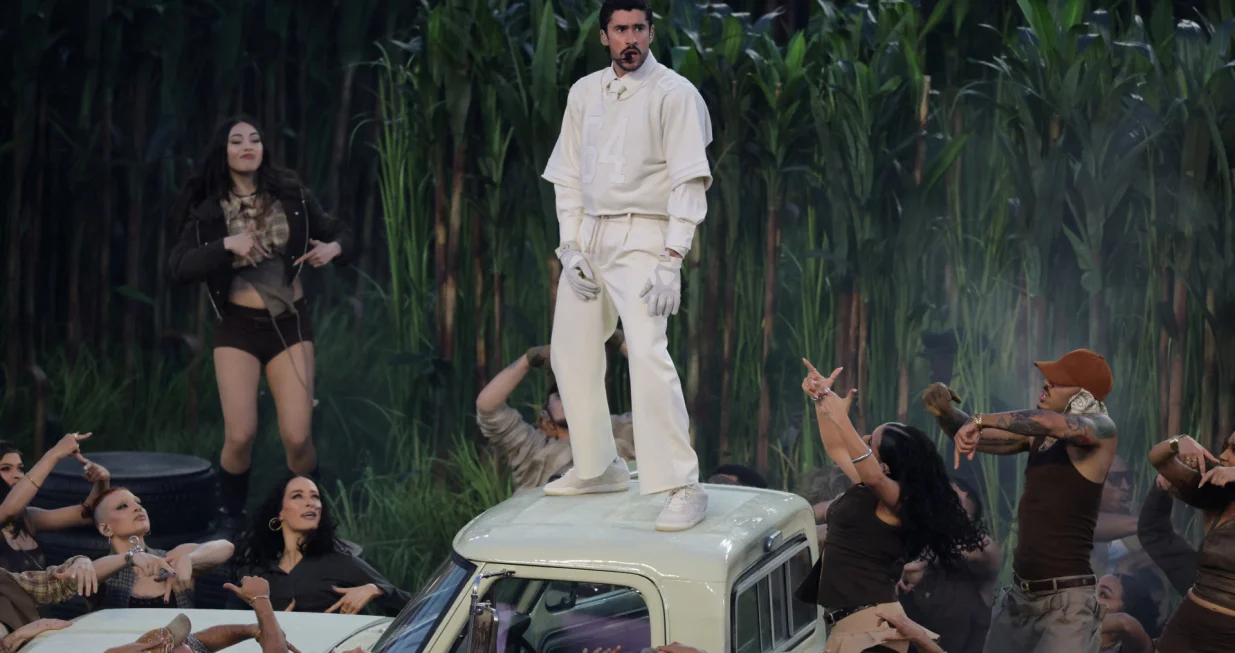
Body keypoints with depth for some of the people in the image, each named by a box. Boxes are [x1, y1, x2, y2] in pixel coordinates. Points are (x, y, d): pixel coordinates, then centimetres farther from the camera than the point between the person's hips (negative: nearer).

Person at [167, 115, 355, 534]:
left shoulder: (290, 195, 0)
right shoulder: (208, 211, -3)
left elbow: (339, 233, 10)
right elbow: (178, 268, -13)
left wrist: (334, 248, -12)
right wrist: (226, 245, -25)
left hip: (290, 322, 1)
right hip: (238, 326, -1)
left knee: (297, 437, -7)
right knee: (240, 436, -10)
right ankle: (231, 521, 14)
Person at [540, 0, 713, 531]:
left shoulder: (674, 93, -7)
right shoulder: (584, 93, 11)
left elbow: (689, 182, -12)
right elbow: (567, 177, 13)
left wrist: (670, 262, -19)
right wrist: (570, 247, 1)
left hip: (641, 237, -7)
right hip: (589, 236, 7)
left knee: (648, 353, -22)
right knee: (571, 354, 13)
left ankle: (683, 487, -20)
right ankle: (599, 467, 31)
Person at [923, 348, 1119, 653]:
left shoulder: (1100, 429, -11)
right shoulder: (1037, 434, 9)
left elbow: (1053, 423, -31)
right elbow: (974, 437, 16)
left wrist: (981, 420, -26)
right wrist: (945, 413, -4)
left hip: (1067, 601, -8)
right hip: (1021, 594, 8)